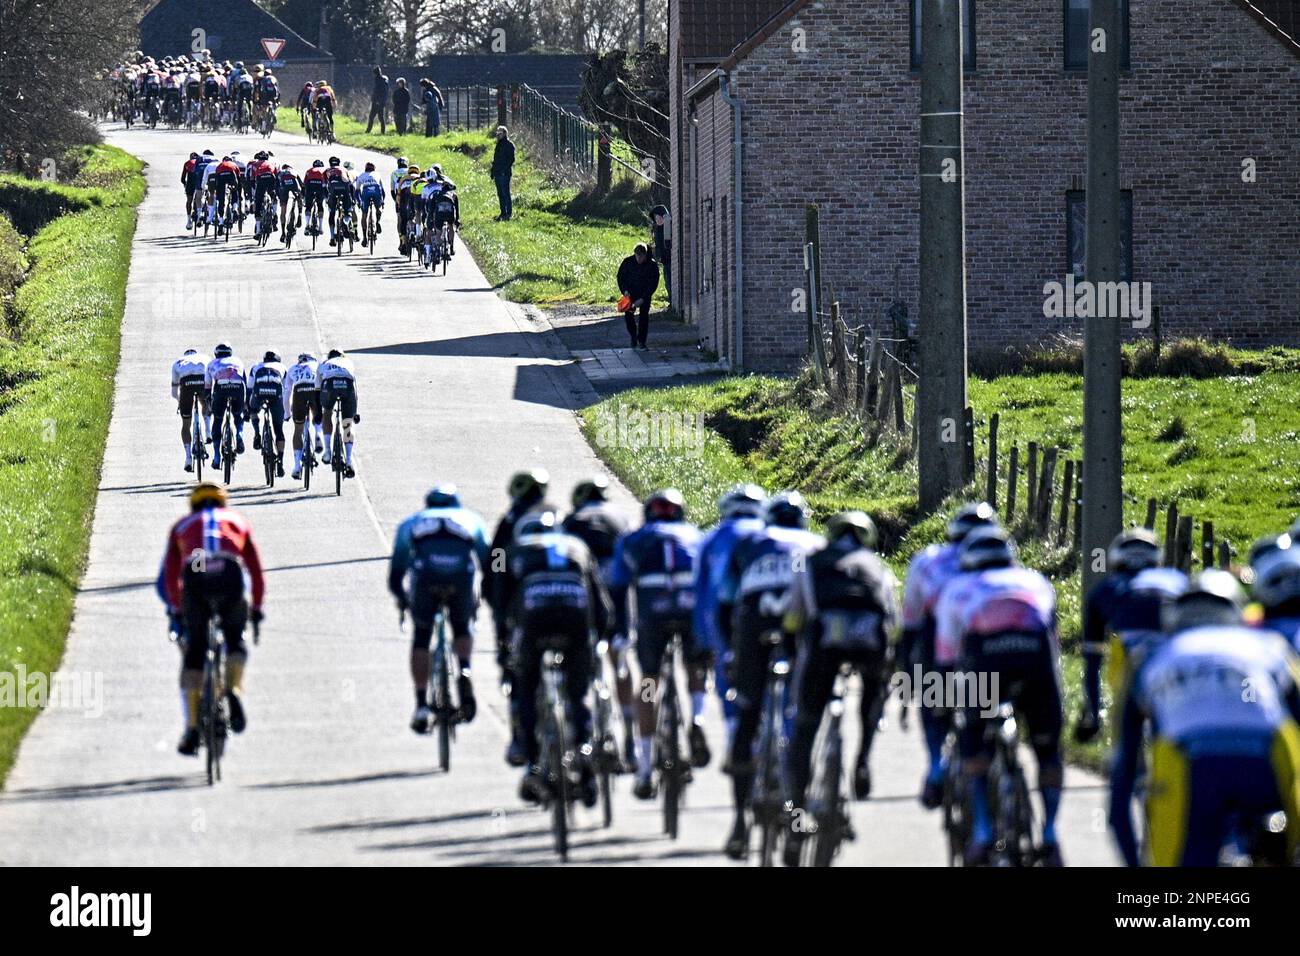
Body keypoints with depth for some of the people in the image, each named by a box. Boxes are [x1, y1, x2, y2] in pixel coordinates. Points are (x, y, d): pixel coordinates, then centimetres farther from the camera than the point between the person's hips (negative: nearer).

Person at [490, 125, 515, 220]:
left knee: (505, 194, -8)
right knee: (500, 194, 9)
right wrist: (493, 173, 18)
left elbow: (511, 159, -13)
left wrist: (505, 170, -19)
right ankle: (503, 213, 14)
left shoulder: (509, 145, -7)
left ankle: (509, 213, -6)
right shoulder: (499, 145, 18)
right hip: (498, 173, 9)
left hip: (504, 173, -9)